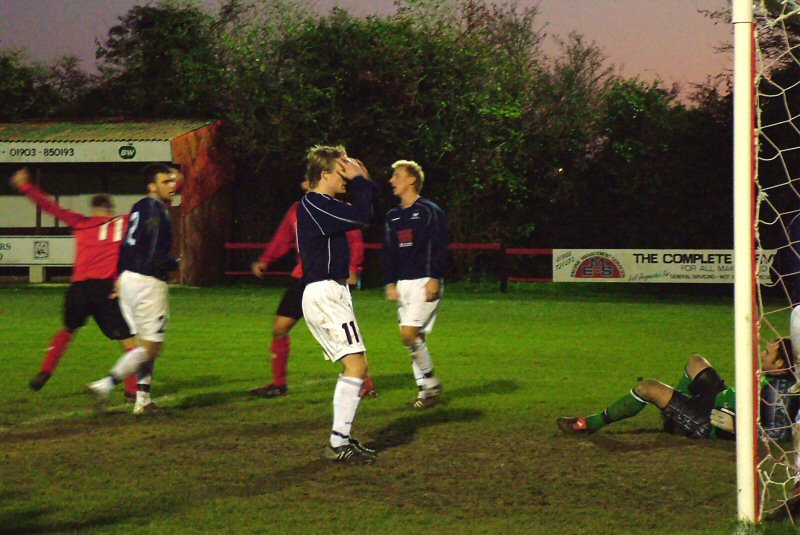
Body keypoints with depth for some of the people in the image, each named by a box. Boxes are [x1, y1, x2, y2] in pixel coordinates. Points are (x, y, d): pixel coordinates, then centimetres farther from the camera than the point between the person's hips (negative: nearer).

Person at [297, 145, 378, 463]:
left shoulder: (322, 205, 18)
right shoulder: (314, 205, -14)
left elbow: (371, 203, 24)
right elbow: (361, 215, -22)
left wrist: (361, 178, 10)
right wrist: (358, 178, -10)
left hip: (327, 294, 11)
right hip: (325, 292, -11)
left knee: (354, 366, 12)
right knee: (357, 365, -14)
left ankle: (341, 439, 13)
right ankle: (339, 443, -16)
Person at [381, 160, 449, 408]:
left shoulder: (430, 211, -5)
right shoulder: (393, 216, 15)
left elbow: (440, 248, -10)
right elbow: (388, 252, 16)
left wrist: (435, 279, -17)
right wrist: (390, 283, 6)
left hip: (425, 283, -7)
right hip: (403, 284, 7)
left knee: (409, 334, -17)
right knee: (415, 338, 6)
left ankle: (431, 384, -2)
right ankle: (426, 388, 12)